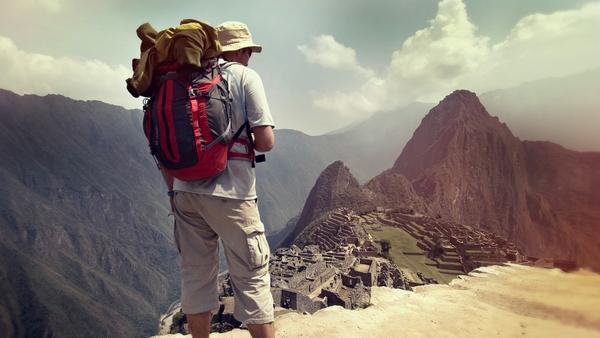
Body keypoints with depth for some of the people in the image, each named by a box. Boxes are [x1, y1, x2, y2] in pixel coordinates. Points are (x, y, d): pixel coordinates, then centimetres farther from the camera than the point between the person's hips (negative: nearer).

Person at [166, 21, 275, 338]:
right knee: (251, 277, 5)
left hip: (185, 192, 6)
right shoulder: (245, 76, -1)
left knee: (195, 276, 16)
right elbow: (266, 141, -10)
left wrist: (173, 191, 19)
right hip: (229, 193, -5)